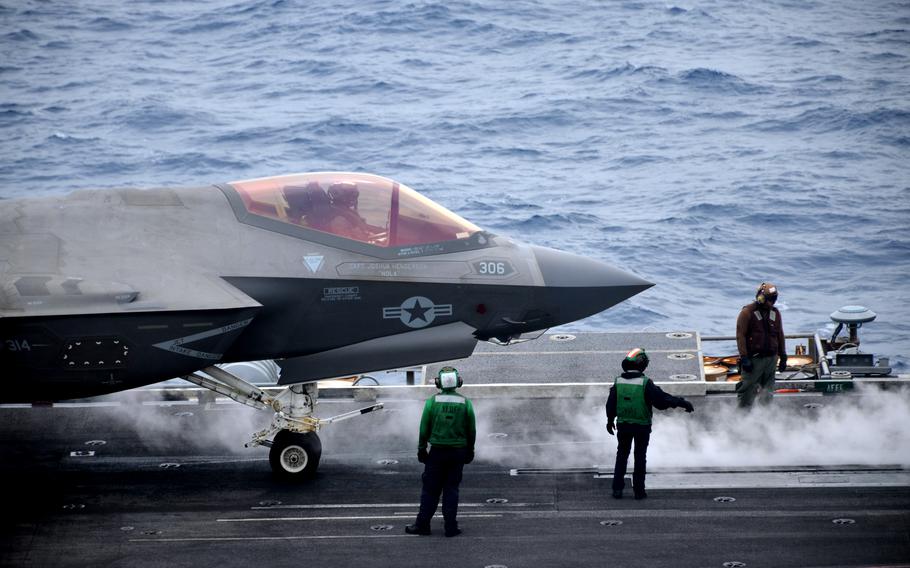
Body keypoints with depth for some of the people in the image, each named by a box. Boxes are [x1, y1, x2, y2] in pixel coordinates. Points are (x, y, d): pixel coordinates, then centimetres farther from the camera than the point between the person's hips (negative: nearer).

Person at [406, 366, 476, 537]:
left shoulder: (432, 402, -7)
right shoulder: (465, 403, -2)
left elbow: (424, 428, -3)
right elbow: (471, 430, 4)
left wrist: (421, 448, 6)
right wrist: (470, 450, 15)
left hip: (437, 451, -1)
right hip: (458, 451, 1)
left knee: (430, 489, 6)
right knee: (451, 489, 7)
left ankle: (422, 524, 11)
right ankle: (451, 527, 7)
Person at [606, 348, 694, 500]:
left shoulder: (618, 382, -5)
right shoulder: (645, 383, -17)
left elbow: (611, 404, 4)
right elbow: (661, 400, -20)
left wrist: (610, 421, 20)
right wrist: (682, 403, -12)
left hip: (623, 425, 3)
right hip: (642, 426, -3)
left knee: (622, 455, 16)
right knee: (640, 457, 10)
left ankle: (617, 489, 14)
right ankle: (639, 490, 12)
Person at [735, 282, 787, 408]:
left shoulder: (775, 313, 11)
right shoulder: (747, 312, -7)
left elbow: (780, 335, 18)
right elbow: (741, 335, -9)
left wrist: (783, 357, 15)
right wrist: (744, 358, -15)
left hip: (771, 358, 6)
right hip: (754, 359, -6)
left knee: (767, 392, 9)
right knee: (748, 391, -4)